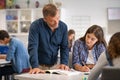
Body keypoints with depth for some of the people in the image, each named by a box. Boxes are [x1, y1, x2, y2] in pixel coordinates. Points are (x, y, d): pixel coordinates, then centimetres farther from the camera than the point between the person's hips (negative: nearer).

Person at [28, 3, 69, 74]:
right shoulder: (36, 26, -14)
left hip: (54, 66, 3)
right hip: (40, 66, -3)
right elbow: (32, 47, -20)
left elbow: (64, 47, 3)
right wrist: (35, 67, -32)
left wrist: (64, 63, -12)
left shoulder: (63, 27, -2)